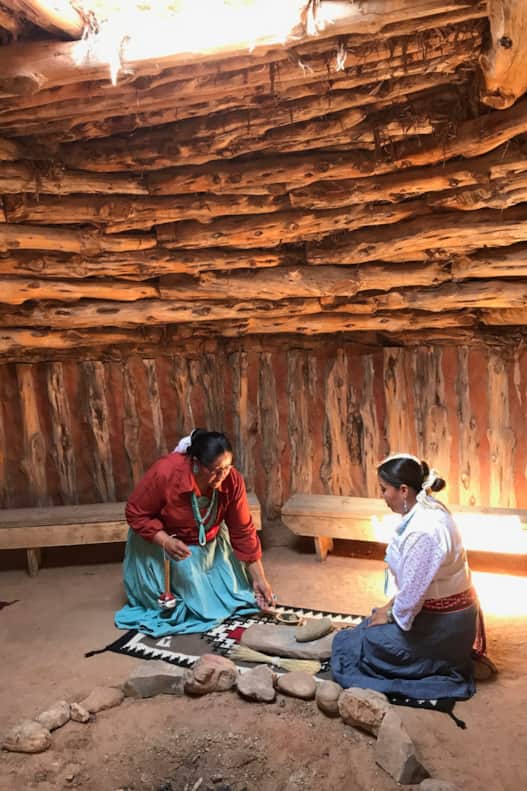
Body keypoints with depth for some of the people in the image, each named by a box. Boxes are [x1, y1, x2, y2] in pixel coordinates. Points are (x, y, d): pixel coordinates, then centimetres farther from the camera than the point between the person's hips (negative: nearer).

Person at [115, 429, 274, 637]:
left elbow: (243, 531, -16)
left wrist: (259, 579, -14)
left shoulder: (232, 480, -26)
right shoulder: (165, 473, -36)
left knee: (229, 597, 7)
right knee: (200, 604, -3)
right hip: (161, 542, -4)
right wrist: (166, 542, -36)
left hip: (209, 544, 4)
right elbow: (135, 513, -22)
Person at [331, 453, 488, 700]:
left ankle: (447, 664, 4)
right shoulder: (426, 509, -1)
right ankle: (452, 656, 17)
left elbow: (414, 588, -24)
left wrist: (392, 615, -7)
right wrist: (391, 605, 10)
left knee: (367, 642, -1)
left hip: (442, 621, -9)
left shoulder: (423, 530, -32)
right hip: (445, 609, 9)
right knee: (367, 630, 17)